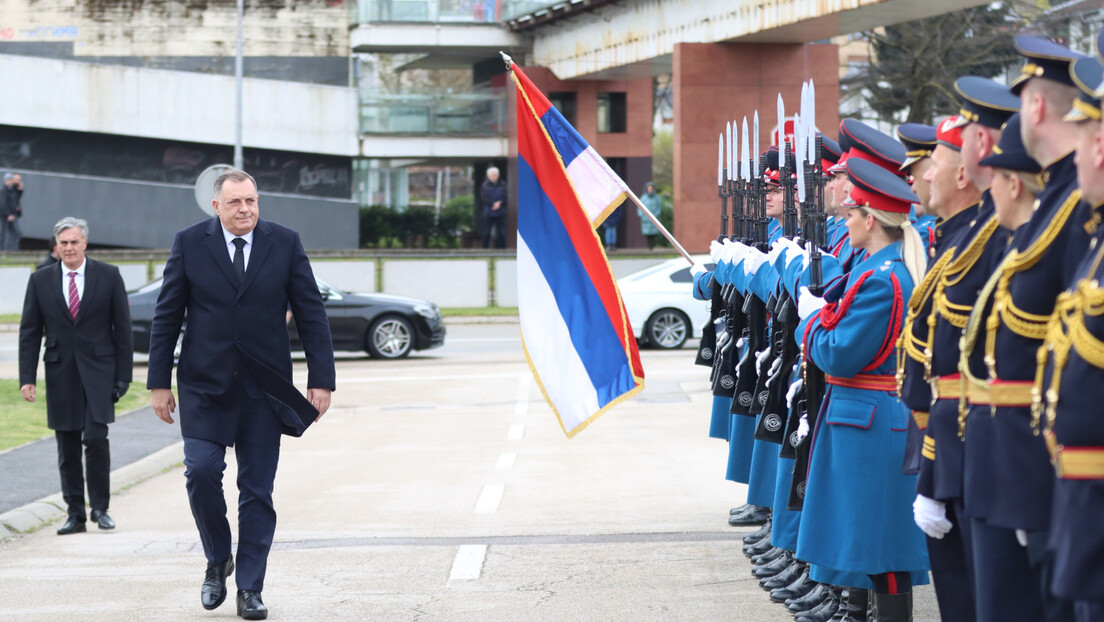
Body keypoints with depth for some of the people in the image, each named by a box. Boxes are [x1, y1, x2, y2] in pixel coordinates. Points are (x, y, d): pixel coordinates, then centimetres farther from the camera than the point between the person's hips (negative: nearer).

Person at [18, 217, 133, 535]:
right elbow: (29, 332, 7)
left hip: (98, 370, -2)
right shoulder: (41, 280, 7)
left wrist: (123, 375, -2)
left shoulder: (108, 276, 3)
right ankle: (75, 515, 11)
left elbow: (122, 328, 3)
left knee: (95, 437, -14)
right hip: (60, 374, 2)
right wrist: (27, 377, -1)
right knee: (67, 448, 4)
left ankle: (100, 507, 0)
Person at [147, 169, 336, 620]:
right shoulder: (190, 243, 0)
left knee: (258, 490, 2)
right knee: (202, 472, -13)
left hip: (264, 388, 1)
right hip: (205, 385, 0)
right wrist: (159, 382, 1)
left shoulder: (285, 243, 2)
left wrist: (321, 380, -3)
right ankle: (218, 560, 13)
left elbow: (311, 314, 3)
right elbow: (167, 316, 4)